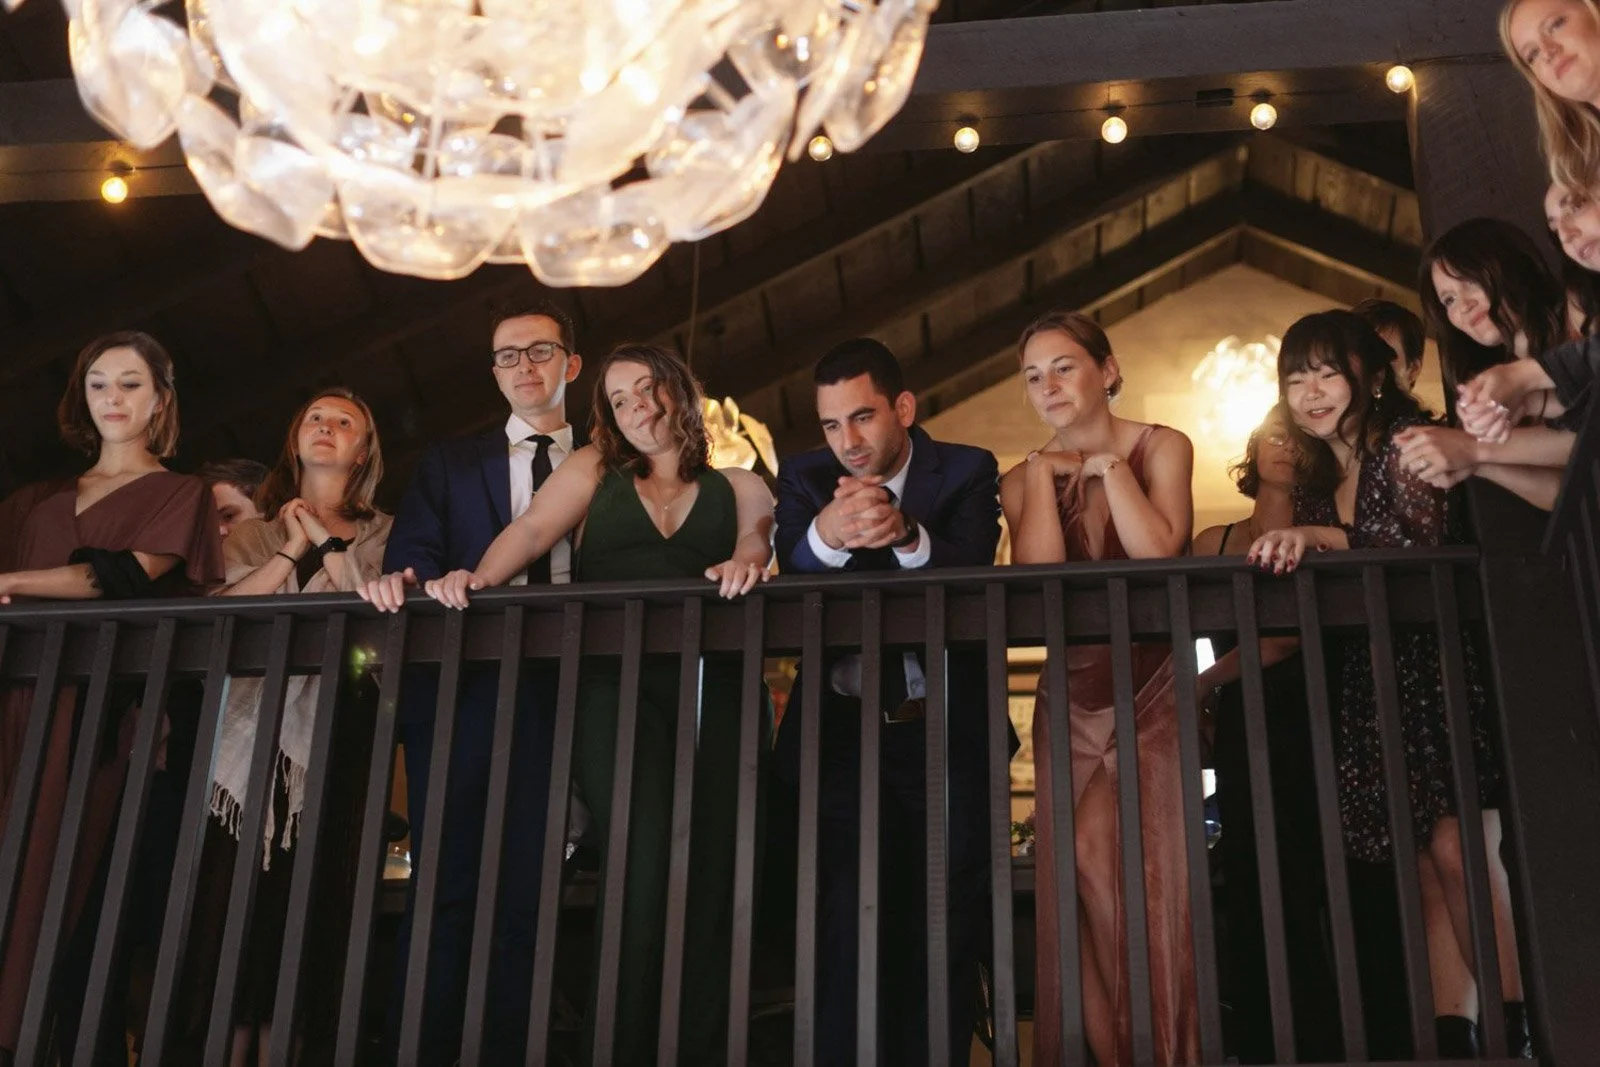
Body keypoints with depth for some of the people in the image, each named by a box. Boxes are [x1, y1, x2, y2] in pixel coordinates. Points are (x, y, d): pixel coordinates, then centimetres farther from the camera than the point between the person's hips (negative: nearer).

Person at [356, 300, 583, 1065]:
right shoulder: (450, 464, 18)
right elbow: (414, 555, 5)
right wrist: (402, 581, -18)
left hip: (558, 693, 0)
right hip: (459, 685, 0)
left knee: (529, 890, 0)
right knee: (442, 887, -2)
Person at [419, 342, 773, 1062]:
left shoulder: (738, 486, 23)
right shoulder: (594, 471, 23)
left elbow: (757, 533, 2)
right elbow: (532, 529, 8)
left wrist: (746, 560, -22)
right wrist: (479, 578, -13)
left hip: (710, 686, 1)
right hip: (612, 682, -1)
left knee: (709, 871, -9)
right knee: (643, 860, -19)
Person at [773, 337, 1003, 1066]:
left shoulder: (966, 471, -2)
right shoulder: (804, 478, 2)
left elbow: (972, 577, -20)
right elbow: (789, 588, -14)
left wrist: (908, 536, -41)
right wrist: (825, 535, -37)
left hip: (947, 733, 0)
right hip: (843, 733, 0)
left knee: (946, 930, 6)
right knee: (848, 929, -5)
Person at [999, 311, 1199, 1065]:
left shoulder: (1161, 447, 3)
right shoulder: (1023, 479, 8)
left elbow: (1159, 554, -15)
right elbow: (1039, 576, -11)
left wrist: (1108, 466, -11)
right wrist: (1045, 473, -8)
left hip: (1153, 691, -2)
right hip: (1073, 698, 3)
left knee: (1152, 871, -10)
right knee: (1080, 876, -2)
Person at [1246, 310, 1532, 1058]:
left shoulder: (1406, 441, -2)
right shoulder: (1315, 483, 17)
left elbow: (1427, 542, -17)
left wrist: (1321, 538, -25)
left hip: (1439, 668, -6)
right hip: (1371, 686, 6)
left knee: (1457, 847, -18)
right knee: (1421, 863, 0)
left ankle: (1519, 1028, -11)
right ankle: (1453, 1037, -1)